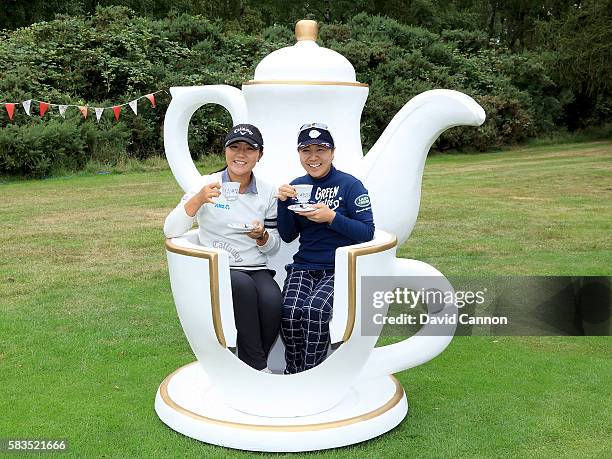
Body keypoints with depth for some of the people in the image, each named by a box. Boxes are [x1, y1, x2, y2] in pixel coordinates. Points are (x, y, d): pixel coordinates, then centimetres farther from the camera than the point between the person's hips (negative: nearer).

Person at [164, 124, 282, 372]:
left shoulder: (268, 192, 9)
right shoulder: (207, 185, 2)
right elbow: (170, 231, -8)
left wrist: (261, 236, -9)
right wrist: (198, 200, -22)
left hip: (256, 270, 2)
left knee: (272, 300, -31)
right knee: (243, 285, -36)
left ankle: (250, 367, -5)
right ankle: (257, 366, -19)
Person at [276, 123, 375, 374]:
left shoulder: (350, 185, -2)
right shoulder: (297, 186, 12)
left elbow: (367, 232, -7)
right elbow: (287, 236, 12)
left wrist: (332, 217, -19)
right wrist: (284, 202, -3)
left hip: (341, 269, -3)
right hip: (303, 266, 4)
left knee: (315, 310, -32)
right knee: (290, 312, -26)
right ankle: (292, 372, -2)